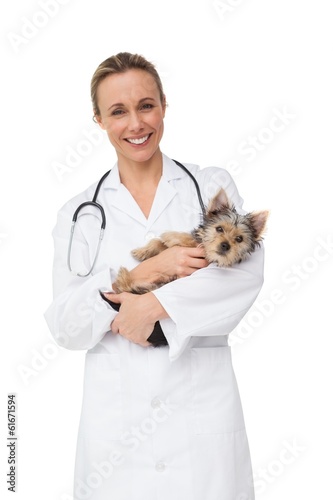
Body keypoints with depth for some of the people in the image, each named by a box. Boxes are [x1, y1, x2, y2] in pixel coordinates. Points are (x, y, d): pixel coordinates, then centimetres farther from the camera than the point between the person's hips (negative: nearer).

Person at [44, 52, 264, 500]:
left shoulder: (213, 186, 6)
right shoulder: (81, 213, 6)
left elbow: (246, 268, -9)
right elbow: (63, 325, -1)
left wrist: (155, 304, -17)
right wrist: (144, 273, -14)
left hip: (203, 403, 0)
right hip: (116, 410, 1)